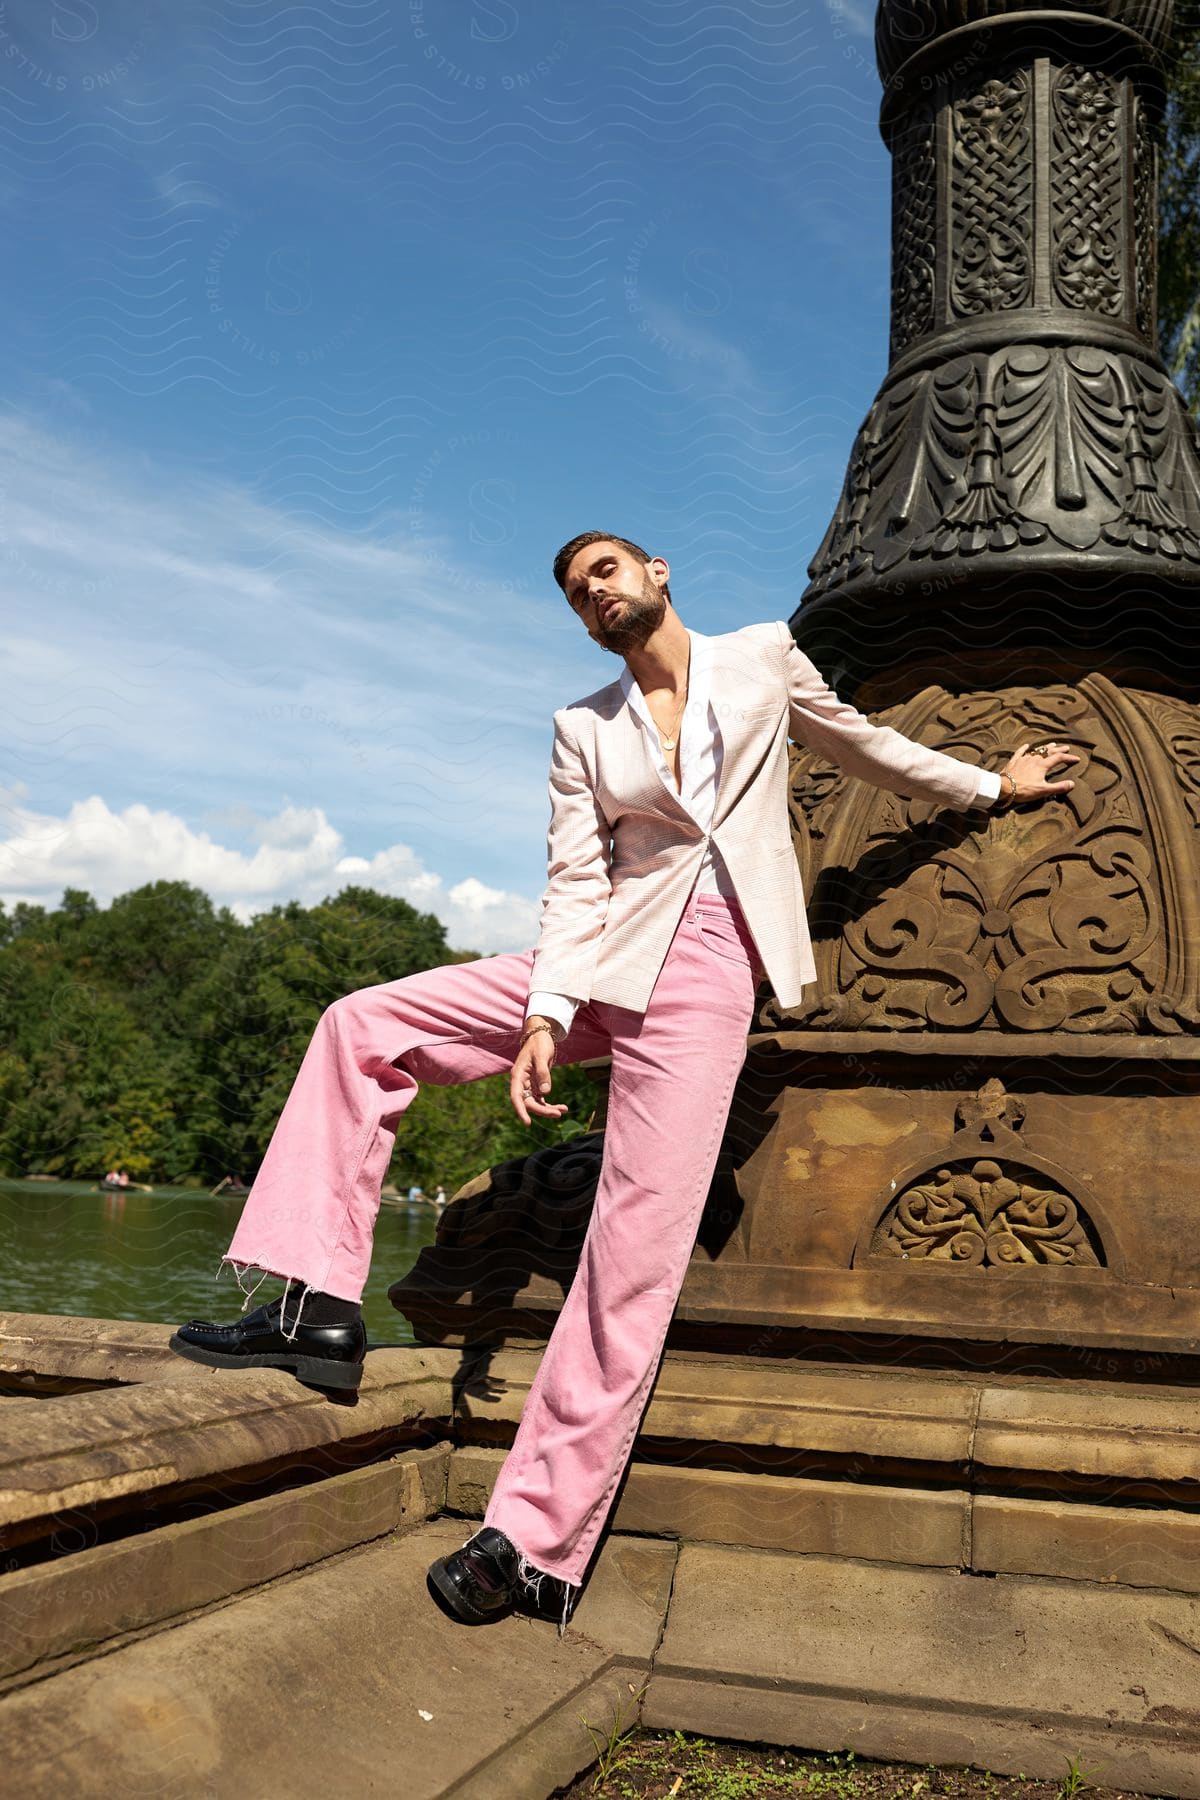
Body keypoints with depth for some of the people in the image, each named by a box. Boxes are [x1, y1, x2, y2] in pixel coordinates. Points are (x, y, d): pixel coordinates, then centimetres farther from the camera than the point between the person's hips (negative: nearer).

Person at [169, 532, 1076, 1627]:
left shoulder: (767, 659, 9)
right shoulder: (585, 728, 12)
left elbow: (863, 744, 24)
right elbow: (574, 883, 2)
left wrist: (990, 785, 33)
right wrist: (545, 1015, -12)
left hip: (707, 974, -4)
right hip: (607, 955, 4)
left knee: (636, 1260, -13)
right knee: (363, 1025, -8)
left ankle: (537, 1541, -7)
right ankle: (320, 1308, -9)